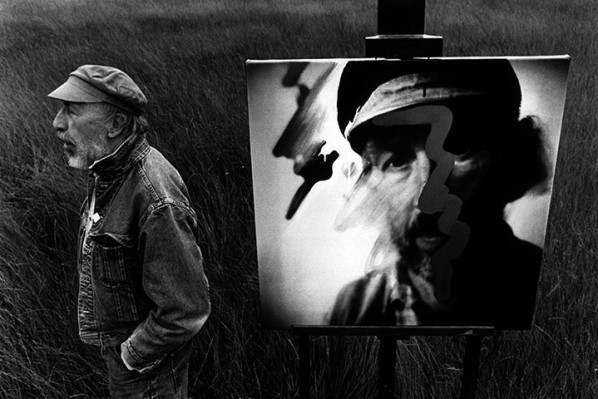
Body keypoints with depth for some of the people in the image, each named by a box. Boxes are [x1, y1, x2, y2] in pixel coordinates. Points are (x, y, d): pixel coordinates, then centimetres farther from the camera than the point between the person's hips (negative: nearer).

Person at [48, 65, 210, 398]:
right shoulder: (108, 172, -4)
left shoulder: (155, 201, -35)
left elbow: (187, 311, -32)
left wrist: (132, 355, -17)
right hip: (119, 341, 8)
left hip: (148, 366, -8)